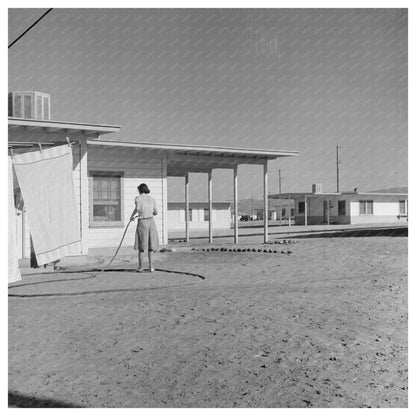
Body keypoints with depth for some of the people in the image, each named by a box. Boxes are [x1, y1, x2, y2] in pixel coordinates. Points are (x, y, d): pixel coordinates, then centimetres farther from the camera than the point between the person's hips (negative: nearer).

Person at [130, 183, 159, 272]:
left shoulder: (138, 198, 0)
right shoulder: (152, 199, 12)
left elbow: (137, 208, -17)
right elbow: (156, 212, 15)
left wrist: (132, 216, -2)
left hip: (142, 222, -3)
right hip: (151, 221, 3)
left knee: (141, 246, 6)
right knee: (150, 246, 9)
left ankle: (141, 267, 11)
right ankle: (151, 267, 9)